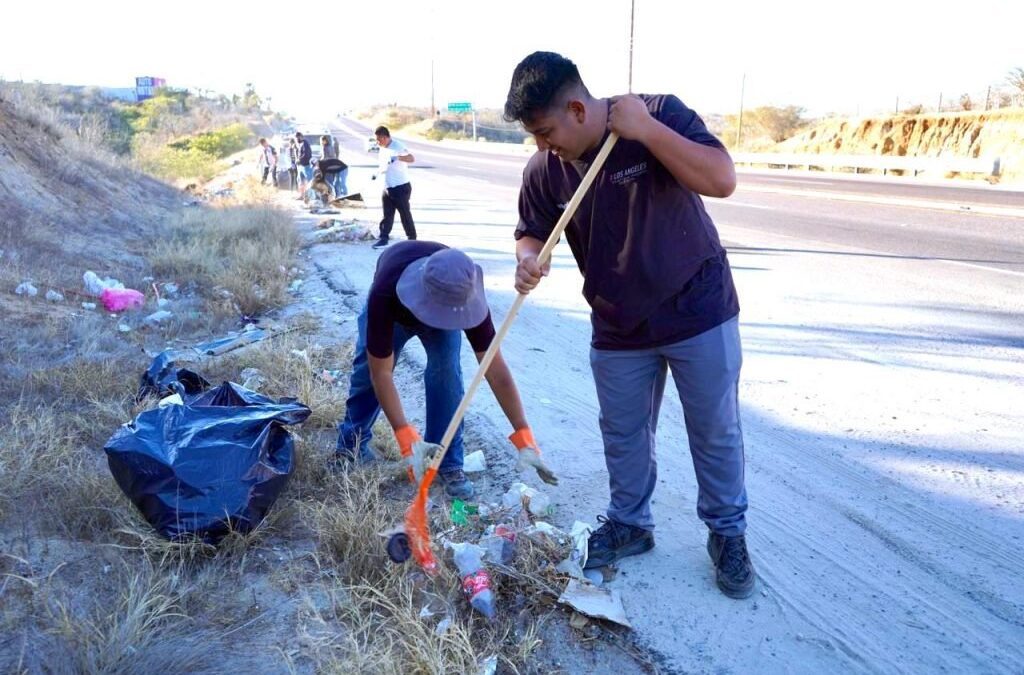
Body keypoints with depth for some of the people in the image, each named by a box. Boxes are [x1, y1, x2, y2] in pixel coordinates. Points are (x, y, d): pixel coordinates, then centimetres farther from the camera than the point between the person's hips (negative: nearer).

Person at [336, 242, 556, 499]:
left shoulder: (463, 296, -41)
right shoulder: (384, 296, -47)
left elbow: (495, 368, -38)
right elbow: (381, 372, -40)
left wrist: (524, 437, -39)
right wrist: (406, 437, -46)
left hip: (440, 311, 0)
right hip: (394, 306, 0)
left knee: (446, 369, -21)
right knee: (367, 369, -4)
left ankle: (449, 463, -9)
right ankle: (351, 444, 24)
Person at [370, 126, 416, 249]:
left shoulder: (397, 146, -16)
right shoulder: (382, 150, 10)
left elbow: (412, 159, -28)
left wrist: (397, 157, -44)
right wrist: (376, 174, 6)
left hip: (401, 188, -7)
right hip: (387, 188, 8)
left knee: (405, 214, 2)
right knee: (387, 215, 9)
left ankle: (412, 239, 14)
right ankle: (383, 238, 15)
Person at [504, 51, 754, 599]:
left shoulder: (660, 115, -18)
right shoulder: (544, 170, -8)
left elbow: (722, 180, -27)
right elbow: (533, 232, 4)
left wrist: (646, 129, -32)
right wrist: (529, 259, -19)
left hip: (698, 312, -3)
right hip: (618, 327, 3)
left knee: (715, 431, 9)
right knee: (623, 434, 15)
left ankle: (728, 532, 31)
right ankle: (629, 523, 38)